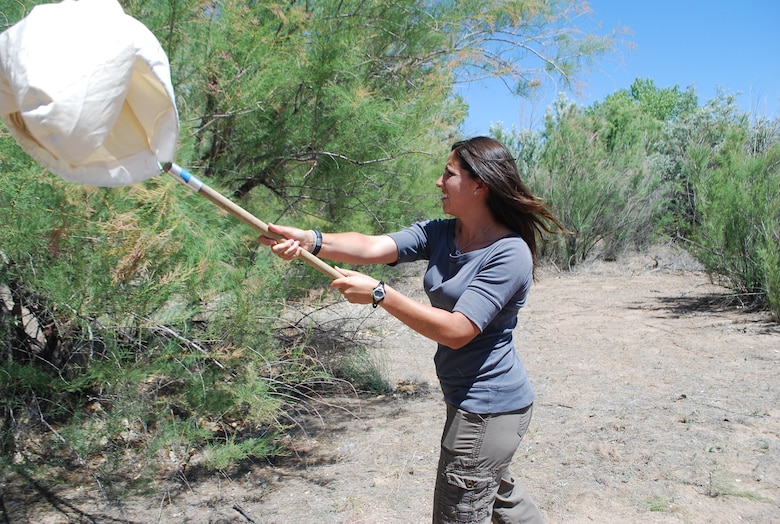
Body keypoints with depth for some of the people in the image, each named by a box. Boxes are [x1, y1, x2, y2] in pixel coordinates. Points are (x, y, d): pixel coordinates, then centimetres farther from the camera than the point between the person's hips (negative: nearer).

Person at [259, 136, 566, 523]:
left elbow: (455, 331, -29)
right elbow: (374, 247, -14)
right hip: (470, 400, 9)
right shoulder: (439, 234, 0)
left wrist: (379, 294, -31)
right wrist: (310, 240, -30)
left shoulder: (509, 254, -23)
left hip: (487, 408, -9)